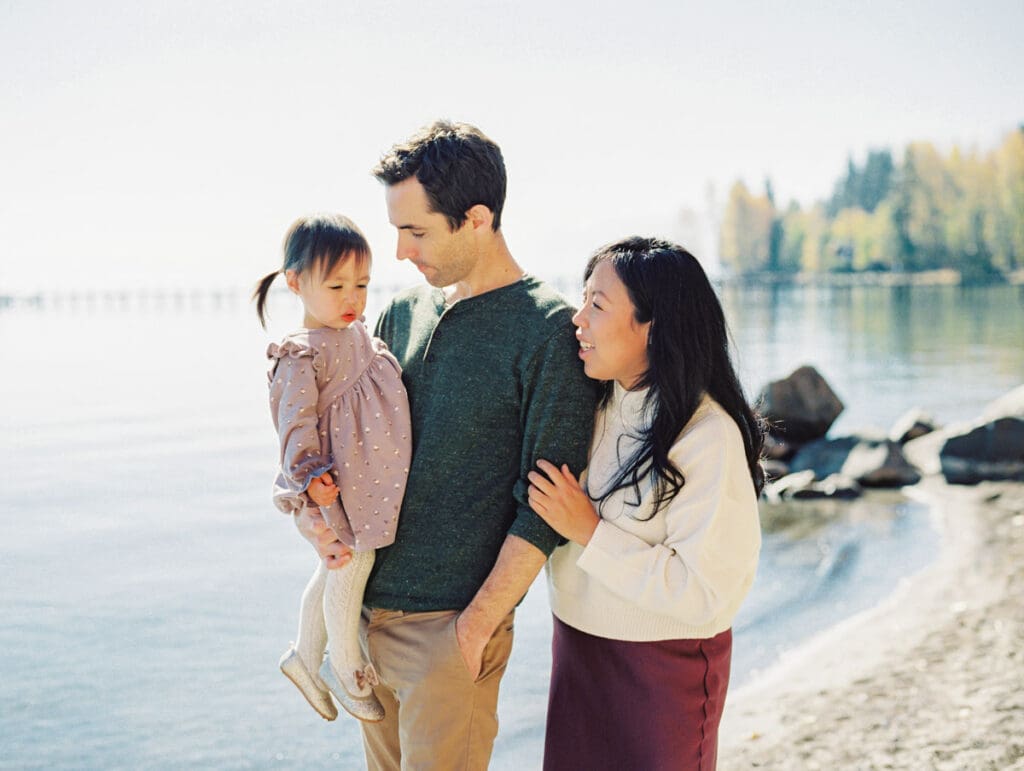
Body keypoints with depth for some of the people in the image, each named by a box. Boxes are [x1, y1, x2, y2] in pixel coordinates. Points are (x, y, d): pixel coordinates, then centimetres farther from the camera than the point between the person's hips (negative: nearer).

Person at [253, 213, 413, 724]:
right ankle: (345, 668, 27)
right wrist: (308, 475, -34)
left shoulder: (359, 335, 9)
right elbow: (296, 421, -24)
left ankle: (306, 656, 39)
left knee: (333, 576, 22)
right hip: (345, 488, -9)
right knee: (348, 577, 6)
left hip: (375, 481, 9)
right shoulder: (302, 357, -19)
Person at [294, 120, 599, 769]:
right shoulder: (404, 313, 9)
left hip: (450, 624, -6)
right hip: (365, 607, 6)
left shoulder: (550, 330, -11)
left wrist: (479, 621, -16)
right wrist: (310, 509, 0)